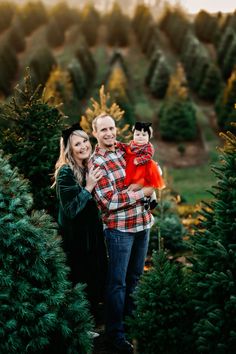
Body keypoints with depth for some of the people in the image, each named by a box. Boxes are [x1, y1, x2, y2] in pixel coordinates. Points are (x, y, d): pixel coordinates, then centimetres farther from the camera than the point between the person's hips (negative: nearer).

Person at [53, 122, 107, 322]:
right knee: (82, 282, 1)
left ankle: (94, 316, 34)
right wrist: (88, 187, -24)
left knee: (97, 277, 17)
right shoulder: (66, 173, -17)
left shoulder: (91, 167, 5)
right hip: (76, 236, -8)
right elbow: (70, 210, -22)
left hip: (94, 232, 8)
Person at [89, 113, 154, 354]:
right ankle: (115, 333, 16)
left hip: (142, 222, 7)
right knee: (118, 282, 2)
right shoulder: (96, 162, -13)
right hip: (119, 228, -7)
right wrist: (142, 192, -15)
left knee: (135, 276, 19)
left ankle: (129, 317, 38)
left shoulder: (124, 150, 7)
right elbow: (109, 201, -19)